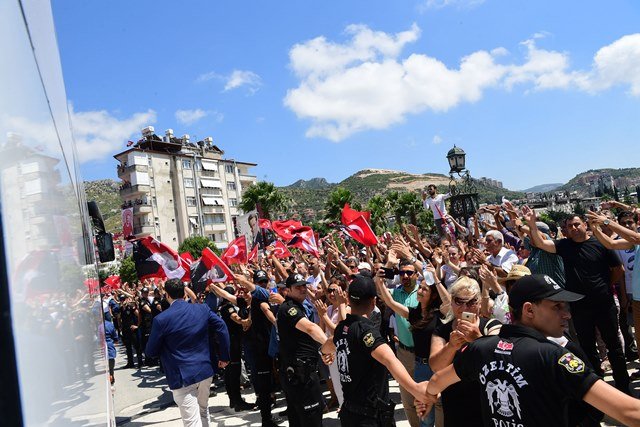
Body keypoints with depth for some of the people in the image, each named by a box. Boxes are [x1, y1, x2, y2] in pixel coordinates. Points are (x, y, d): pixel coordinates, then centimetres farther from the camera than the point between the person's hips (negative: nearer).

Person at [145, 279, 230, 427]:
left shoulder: (161, 319, -14)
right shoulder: (202, 308, -1)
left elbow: (151, 351, -6)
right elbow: (222, 328, -1)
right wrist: (224, 357, 8)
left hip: (182, 377, -5)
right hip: (205, 370, 5)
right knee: (203, 412, 26)